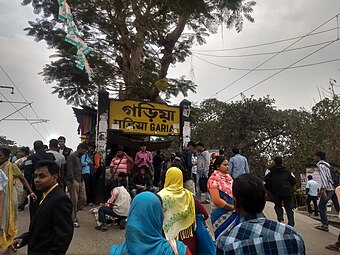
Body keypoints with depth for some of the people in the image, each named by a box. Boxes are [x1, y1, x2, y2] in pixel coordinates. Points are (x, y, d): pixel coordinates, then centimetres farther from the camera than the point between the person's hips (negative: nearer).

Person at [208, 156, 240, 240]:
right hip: (221, 214, -6)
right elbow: (217, 200, -19)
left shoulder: (228, 177, 7)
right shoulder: (214, 179, -14)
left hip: (233, 213, 7)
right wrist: (233, 207, -13)